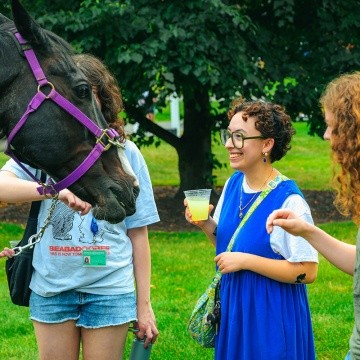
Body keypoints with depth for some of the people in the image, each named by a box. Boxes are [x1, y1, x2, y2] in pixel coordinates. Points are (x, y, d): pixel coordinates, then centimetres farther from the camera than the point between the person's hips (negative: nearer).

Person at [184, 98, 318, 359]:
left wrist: (245, 260, -23)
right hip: (233, 309, 7)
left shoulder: (288, 200, -20)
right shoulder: (233, 184, 2)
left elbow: (307, 271, -22)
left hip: (271, 317, -7)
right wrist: (206, 225, -4)